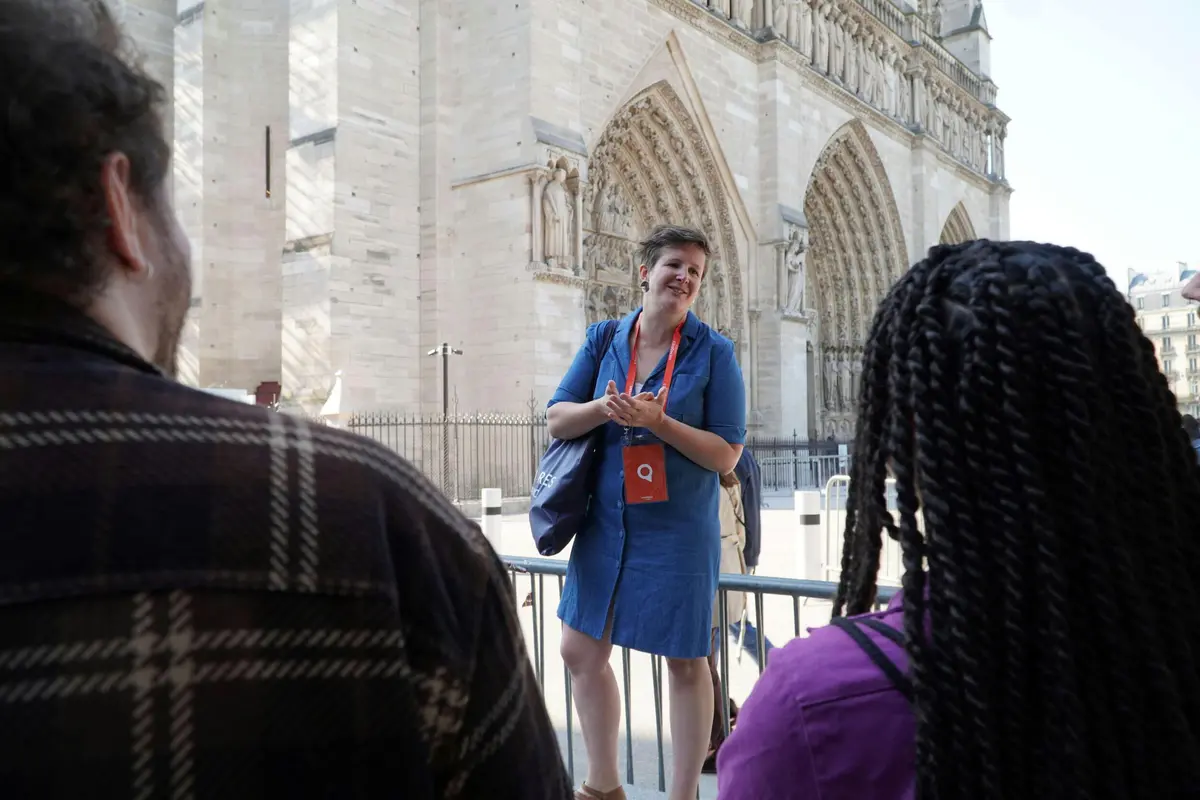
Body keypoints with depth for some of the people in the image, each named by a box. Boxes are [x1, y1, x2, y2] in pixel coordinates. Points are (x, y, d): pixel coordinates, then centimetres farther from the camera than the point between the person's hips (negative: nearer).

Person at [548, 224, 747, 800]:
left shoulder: (713, 352, -7)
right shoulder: (603, 339, 3)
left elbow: (726, 455, -11)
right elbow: (557, 419, 2)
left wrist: (657, 420, -23)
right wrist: (605, 408, -18)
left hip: (679, 530, -4)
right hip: (605, 523, 5)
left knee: (685, 662, 7)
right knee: (580, 652, 12)